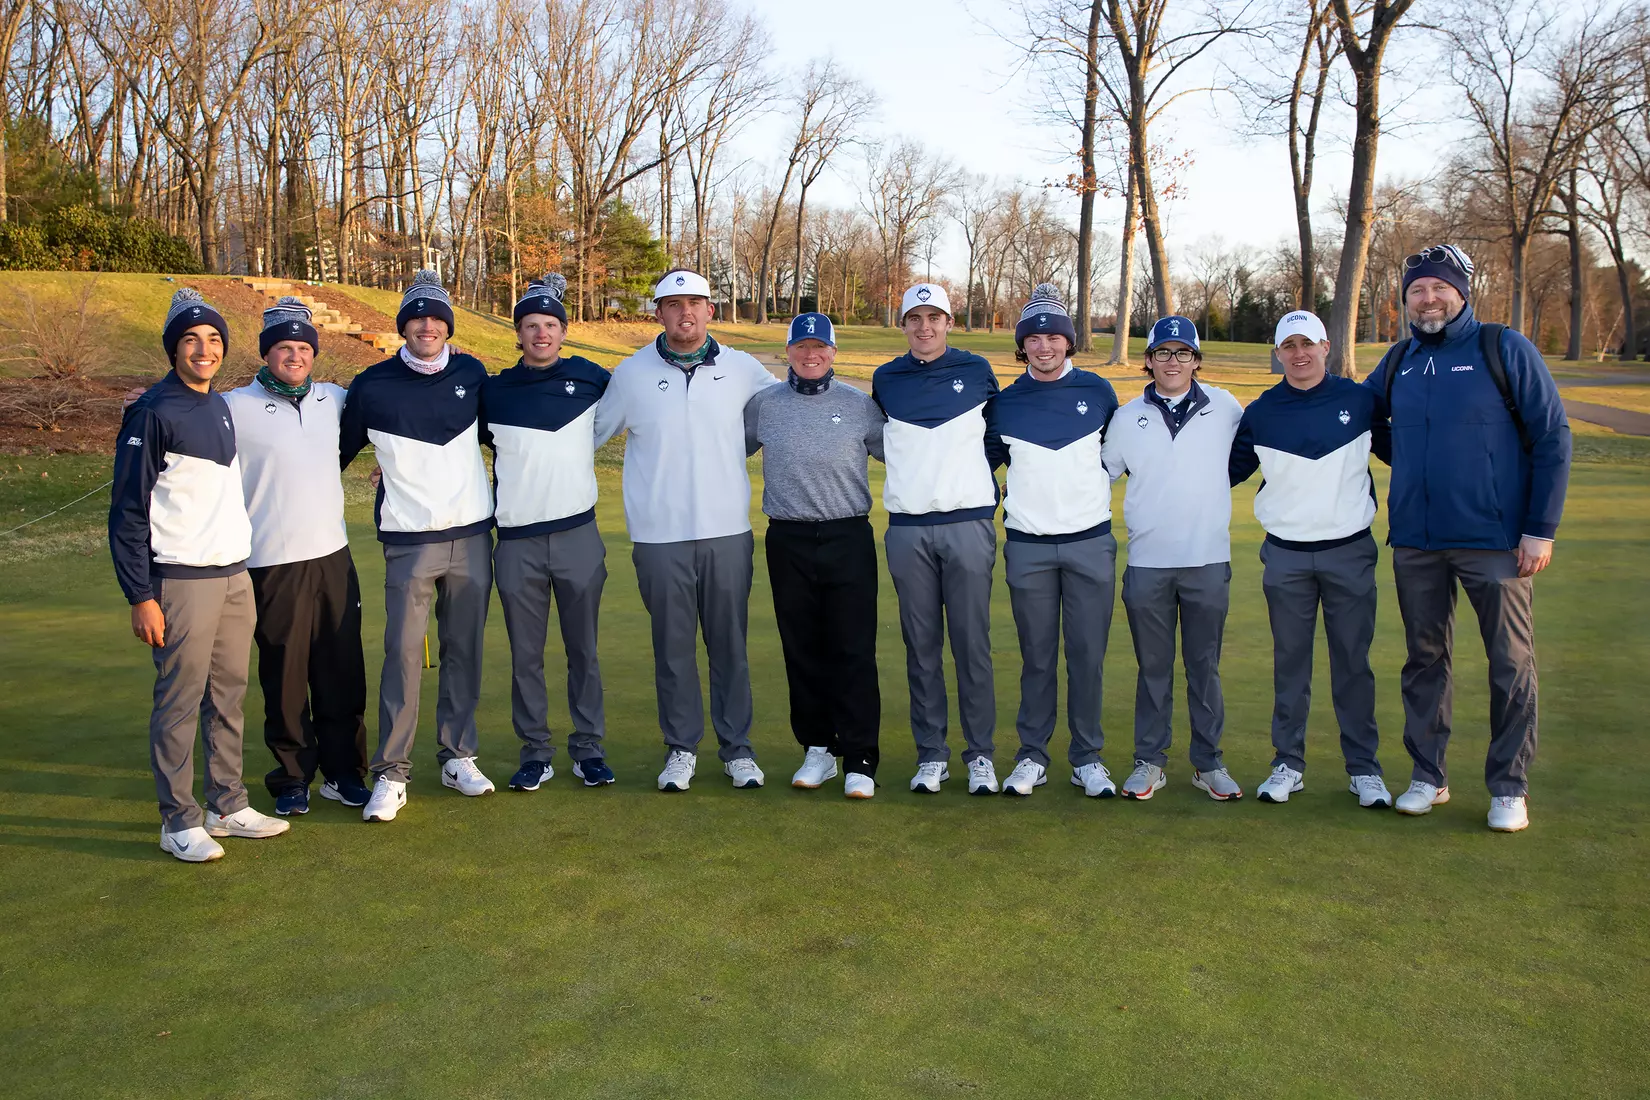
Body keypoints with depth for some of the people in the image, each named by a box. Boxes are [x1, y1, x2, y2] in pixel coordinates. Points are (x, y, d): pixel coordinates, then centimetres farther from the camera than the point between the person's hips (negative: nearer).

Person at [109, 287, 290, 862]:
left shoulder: (220, 406, 13)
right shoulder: (153, 413, -9)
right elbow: (127, 511, -11)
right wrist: (140, 596, -15)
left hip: (234, 574, 7)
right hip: (181, 579, -7)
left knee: (229, 693, 11)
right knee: (180, 700, -1)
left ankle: (228, 806, 22)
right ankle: (179, 821, 9)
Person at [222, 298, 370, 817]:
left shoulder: (334, 399, 10)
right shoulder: (236, 407, -4)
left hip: (333, 556, 4)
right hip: (273, 564, -4)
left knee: (343, 673, 8)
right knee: (284, 676, 2)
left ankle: (343, 771, 21)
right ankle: (292, 777, 19)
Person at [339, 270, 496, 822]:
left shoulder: (471, 373, 6)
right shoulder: (373, 386, -1)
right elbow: (340, 450, 11)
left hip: (472, 536, 3)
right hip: (409, 542, -3)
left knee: (464, 649, 8)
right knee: (403, 653, -7)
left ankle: (458, 756, 20)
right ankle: (391, 774, 1)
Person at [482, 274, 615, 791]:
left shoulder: (590, 378, 4)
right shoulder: (493, 391, 6)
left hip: (578, 535, -1)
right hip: (516, 542, 1)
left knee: (583, 650, 7)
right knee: (525, 654, 6)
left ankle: (588, 747, 17)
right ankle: (535, 752, 17)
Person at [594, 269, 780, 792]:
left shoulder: (742, 369, 5)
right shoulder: (631, 374, 2)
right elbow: (591, 432, 13)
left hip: (728, 532, 1)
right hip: (660, 536, -1)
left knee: (729, 643, 7)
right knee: (672, 645, 6)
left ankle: (736, 746, 19)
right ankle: (681, 747, 19)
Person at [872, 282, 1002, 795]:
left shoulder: (976, 371, 6)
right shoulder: (886, 379, 10)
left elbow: (997, 435, 19)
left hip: (968, 525, -1)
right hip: (907, 529, 2)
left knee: (972, 643, -1)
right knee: (921, 644, 4)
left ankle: (980, 753, 7)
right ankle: (930, 753, 12)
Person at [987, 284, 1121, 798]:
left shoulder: (1097, 391, 4)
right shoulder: (1005, 403, 4)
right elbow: (986, 462, 15)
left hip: (1091, 543, 0)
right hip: (1028, 547, 0)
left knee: (1088, 654, 2)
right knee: (1037, 656, 5)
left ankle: (1087, 758, 13)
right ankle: (1032, 756, 14)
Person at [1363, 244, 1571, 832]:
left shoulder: (1505, 349, -3)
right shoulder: (1399, 362, 9)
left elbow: (1552, 438, -4)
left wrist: (1542, 529, -9)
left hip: (1495, 540, -4)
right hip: (1415, 541, 4)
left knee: (1511, 664, 3)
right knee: (1424, 659, 11)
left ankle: (1509, 787, 15)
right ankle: (1428, 777, 23)